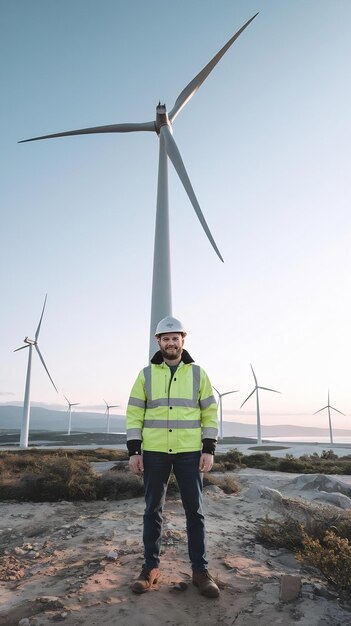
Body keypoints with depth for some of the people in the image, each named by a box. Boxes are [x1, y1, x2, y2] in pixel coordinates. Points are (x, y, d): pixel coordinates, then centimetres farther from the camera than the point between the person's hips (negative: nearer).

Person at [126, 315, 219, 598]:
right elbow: (134, 414, 2)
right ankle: (151, 568, 23)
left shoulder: (198, 373, 3)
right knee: (153, 511, 9)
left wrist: (209, 450, -5)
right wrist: (134, 451, -5)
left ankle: (200, 570, 19)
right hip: (154, 452, 0)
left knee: (195, 511, 6)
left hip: (189, 452, 0)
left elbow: (210, 413, 3)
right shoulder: (146, 374, 2)